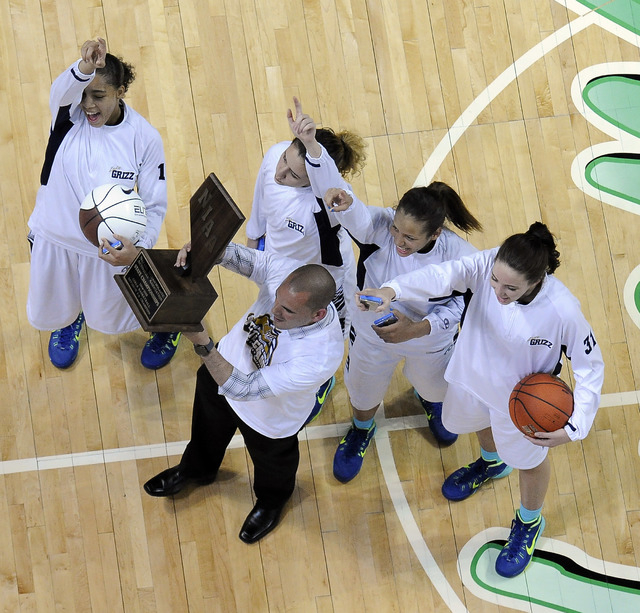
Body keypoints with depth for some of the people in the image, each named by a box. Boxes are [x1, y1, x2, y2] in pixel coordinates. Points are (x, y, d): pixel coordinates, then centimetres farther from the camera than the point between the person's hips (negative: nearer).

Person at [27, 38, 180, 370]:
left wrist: (140, 249, -34)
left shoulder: (144, 137, -21)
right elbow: (65, 88, -46)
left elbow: (155, 204, -15)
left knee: (108, 320, 21)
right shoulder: (69, 110, -20)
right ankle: (68, 319, 63)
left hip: (105, 248, -2)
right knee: (47, 315, 24)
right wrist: (85, 68, -71)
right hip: (53, 239, 2)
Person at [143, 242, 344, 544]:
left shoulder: (321, 357, -47)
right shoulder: (284, 270, -35)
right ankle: (196, 469, 70)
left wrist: (202, 344, -51)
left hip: (266, 417, -4)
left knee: (271, 462, 31)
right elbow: (234, 254, -22)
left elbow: (242, 389, -42)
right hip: (225, 363, 4)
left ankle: (271, 501, 67)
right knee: (208, 428, 35)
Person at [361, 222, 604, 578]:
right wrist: (392, 290, -70)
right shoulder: (488, 265, -33)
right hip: (474, 376, 3)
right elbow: (445, 274, -51)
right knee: (479, 419, 36)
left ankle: (529, 524, 59)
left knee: (529, 461, 25)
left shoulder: (563, 312, -39)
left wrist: (575, 427, -32)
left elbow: (591, 366, -24)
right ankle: (492, 463, 74)